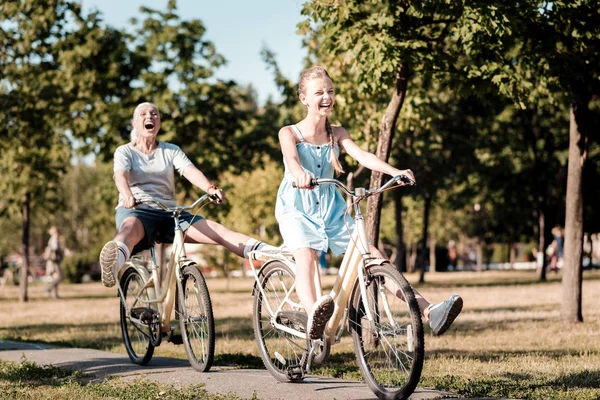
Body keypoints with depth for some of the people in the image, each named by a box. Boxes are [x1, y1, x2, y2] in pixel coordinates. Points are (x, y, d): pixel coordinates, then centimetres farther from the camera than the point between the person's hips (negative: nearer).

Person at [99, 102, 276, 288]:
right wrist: (127, 195, -37)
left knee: (218, 231, -17)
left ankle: (267, 251, -32)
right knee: (131, 228, -43)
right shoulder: (125, 152, 11)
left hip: (168, 213, 5)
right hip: (135, 210, -4)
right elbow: (120, 175, -12)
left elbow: (190, 171, -1)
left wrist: (210, 188, -24)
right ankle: (115, 261, -77)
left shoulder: (171, 151, 19)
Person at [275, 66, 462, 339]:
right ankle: (314, 317, -59)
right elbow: (291, 158, -26)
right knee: (305, 257, -34)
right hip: (297, 210, -4)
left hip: (331, 211, 4)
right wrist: (299, 174, -52)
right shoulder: (289, 133, -4)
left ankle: (429, 312, -14)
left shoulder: (336, 134, 8)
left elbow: (362, 156, -10)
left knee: (374, 258, -7)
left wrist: (394, 171, -29)